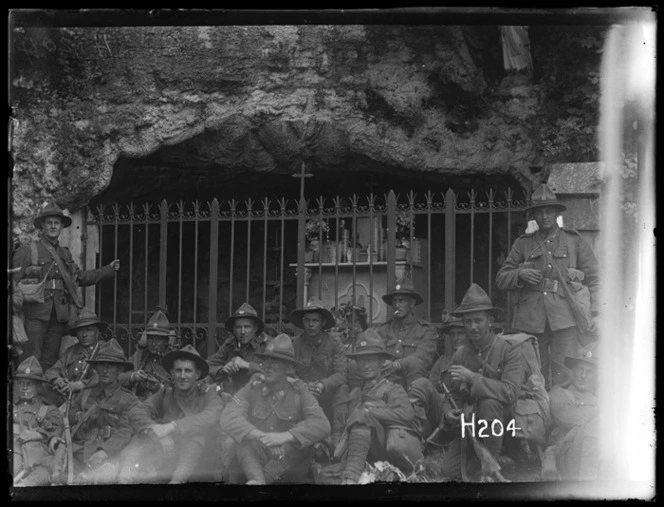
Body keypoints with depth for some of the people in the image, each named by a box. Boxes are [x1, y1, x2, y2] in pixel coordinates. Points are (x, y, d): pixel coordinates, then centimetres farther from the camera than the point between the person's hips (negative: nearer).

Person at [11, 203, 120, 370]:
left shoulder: (65, 254, 19)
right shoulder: (27, 251, 0)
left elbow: (81, 277, 24)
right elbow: (15, 281, -2)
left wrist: (109, 270, 24)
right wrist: (28, 273, -22)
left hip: (59, 315, 6)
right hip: (36, 314, -5)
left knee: (49, 362, 7)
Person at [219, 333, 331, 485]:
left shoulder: (300, 393, -2)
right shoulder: (252, 389, 0)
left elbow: (322, 425, -18)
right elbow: (228, 418, -17)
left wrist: (285, 437, -33)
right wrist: (260, 436, -33)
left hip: (290, 466, -1)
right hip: (253, 462, 1)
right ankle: (257, 479, -45)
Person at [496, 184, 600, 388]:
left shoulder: (575, 241, 12)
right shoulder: (523, 244, 16)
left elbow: (594, 279, 8)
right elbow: (501, 279, 16)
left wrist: (595, 312, -3)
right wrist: (520, 274, -4)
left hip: (564, 318, -2)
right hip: (531, 319, 2)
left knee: (563, 377, -9)